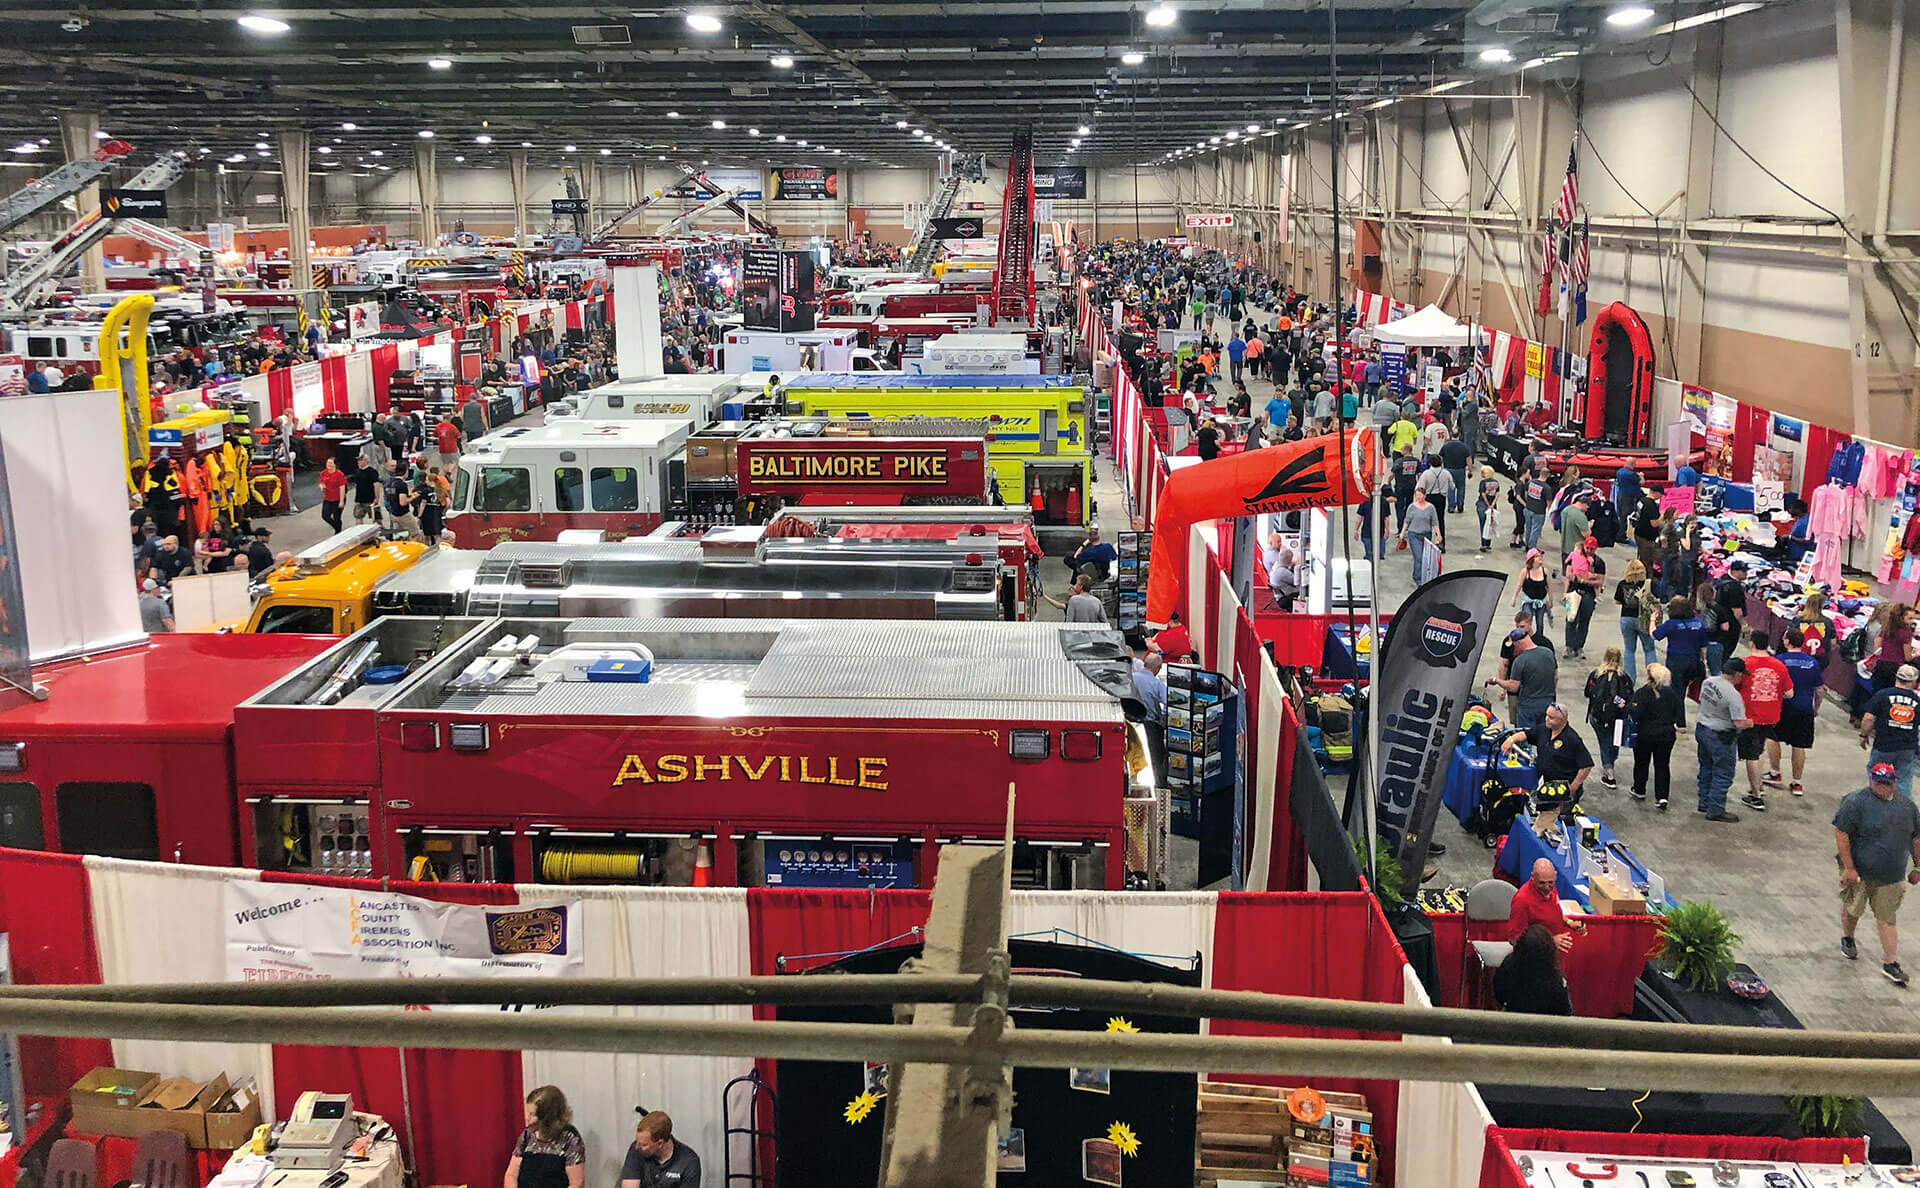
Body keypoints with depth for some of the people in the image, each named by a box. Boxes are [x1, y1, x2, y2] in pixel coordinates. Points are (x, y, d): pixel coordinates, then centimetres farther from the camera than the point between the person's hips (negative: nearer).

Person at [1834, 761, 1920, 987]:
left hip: (1891, 877, 3)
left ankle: (1890, 963, 7)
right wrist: (1849, 868, -19)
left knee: (1887, 918, 4)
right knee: (1853, 909, 13)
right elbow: (1841, 833, -17)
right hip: (1859, 872, -3)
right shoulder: (1856, 803, -14)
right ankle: (1847, 939, 41)